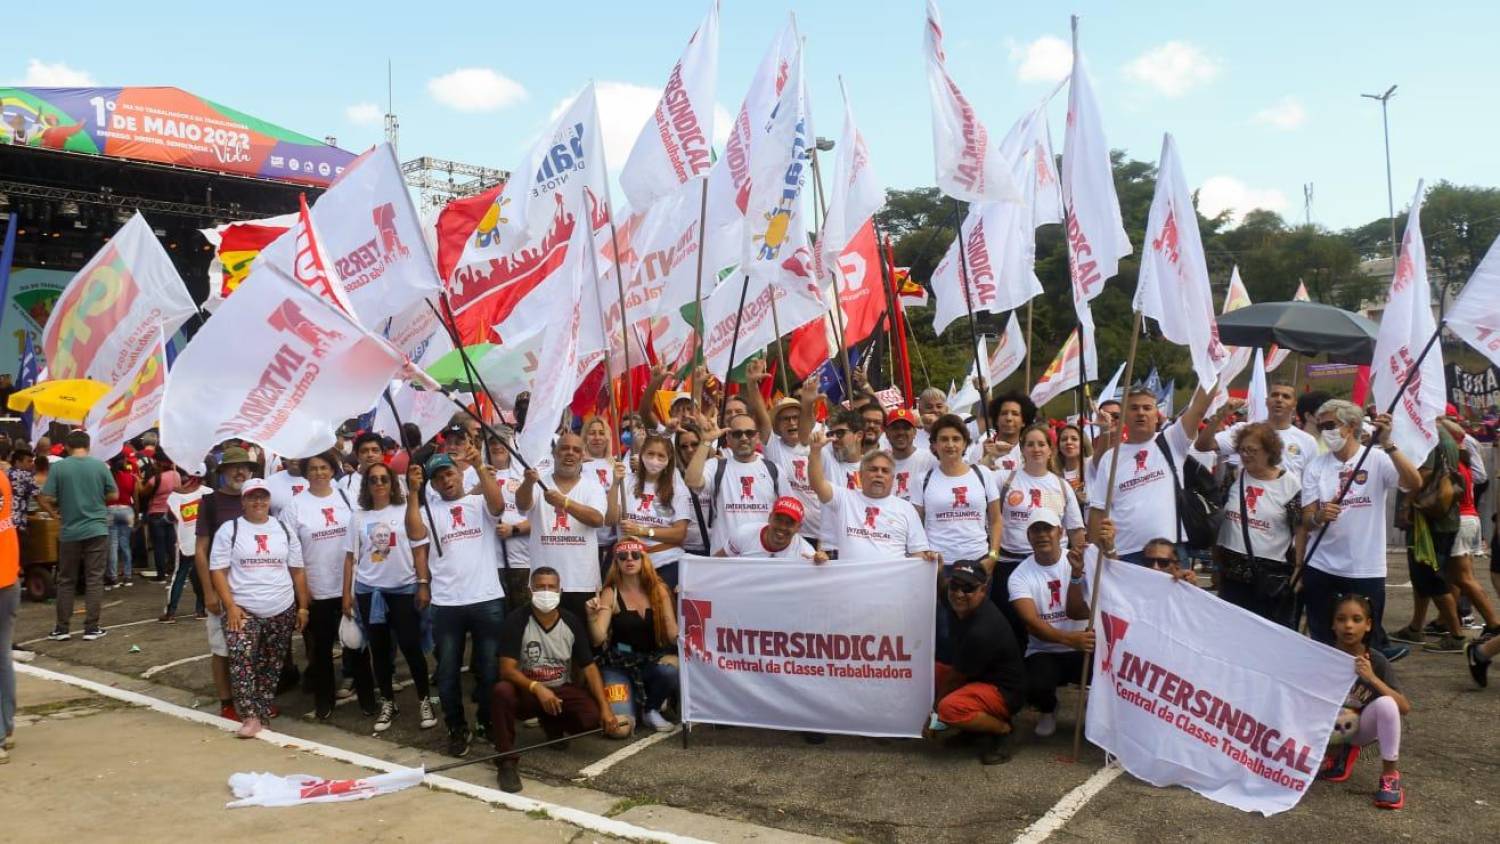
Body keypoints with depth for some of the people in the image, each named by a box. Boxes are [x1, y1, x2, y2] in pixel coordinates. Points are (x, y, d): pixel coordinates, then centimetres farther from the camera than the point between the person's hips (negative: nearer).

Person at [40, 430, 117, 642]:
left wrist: (54, 513, 11)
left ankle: (62, 628, 16)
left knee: (66, 581, 12)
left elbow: (45, 499, -7)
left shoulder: (58, 467, -5)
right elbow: (114, 494, 5)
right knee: (94, 580, 4)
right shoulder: (100, 465, -3)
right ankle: (91, 628, 4)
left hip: (70, 532, 0)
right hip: (97, 529, 0)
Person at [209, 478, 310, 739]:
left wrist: (303, 606, 6)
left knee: (271, 667, 8)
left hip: (282, 611, 3)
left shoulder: (284, 530, 8)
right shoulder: (229, 530, -1)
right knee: (241, 661, -18)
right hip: (243, 610, -3)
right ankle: (250, 716, -13)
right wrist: (230, 606, -13)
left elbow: (297, 571, 11)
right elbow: (218, 571, -4)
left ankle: (261, 715, 18)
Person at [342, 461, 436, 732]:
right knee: (378, 649, 8)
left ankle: (424, 700, 9)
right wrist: (347, 593, 3)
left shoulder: (406, 512, 0)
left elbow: (419, 551, -2)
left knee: (411, 646, -4)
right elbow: (350, 557, 7)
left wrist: (423, 584, -9)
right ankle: (387, 702, 20)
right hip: (368, 591, 2)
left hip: (404, 589, -2)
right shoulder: (358, 517, 5)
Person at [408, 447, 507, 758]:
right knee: (448, 672, 9)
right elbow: (415, 533, -12)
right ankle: (458, 729, 24)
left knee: (490, 670, 8)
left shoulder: (480, 503, 5)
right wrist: (413, 491, -16)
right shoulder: (429, 509, 7)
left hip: (488, 600, -1)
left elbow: (498, 504, -18)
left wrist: (479, 465, -24)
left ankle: (490, 726, 27)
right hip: (446, 604, 1)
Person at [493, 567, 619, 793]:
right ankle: (508, 761, -22)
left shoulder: (573, 622, -6)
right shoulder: (517, 621, -14)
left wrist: (605, 708, -17)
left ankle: (553, 725, 12)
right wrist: (537, 688, -37)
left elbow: (589, 668, -6)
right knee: (502, 692, -36)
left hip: (561, 690, 3)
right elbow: (507, 669, -20)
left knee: (592, 717, -24)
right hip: (527, 691, -2)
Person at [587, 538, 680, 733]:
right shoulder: (610, 594, -6)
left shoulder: (659, 591, 0)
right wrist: (592, 618, -32)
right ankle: (632, 701, 16)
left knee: (671, 670, -34)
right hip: (618, 665, -2)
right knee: (620, 728, -22)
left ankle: (651, 709, 0)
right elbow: (598, 640, -14)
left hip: (652, 660, 2)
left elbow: (673, 635, -3)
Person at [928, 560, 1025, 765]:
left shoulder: (983, 631, -31)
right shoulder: (957, 602, -8)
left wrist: (934, 714, -7)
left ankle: (1001, 728, -6)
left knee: (950, 708, -34)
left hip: (1002, 692, -10)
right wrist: (936, 572, -6)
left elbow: (956, 678, -19)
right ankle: (976, 720, 8)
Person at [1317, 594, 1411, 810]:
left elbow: (1405, 708, -23)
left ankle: (1389, 775, -14)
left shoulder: (1377, 661, -16)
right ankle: (1340, 752, 7)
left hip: (1362, 727, -2)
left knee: (1386, 703, -32)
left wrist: (1373, 679, -34)